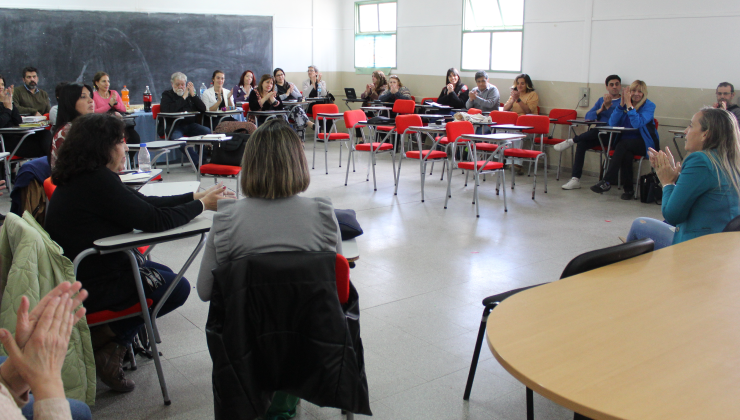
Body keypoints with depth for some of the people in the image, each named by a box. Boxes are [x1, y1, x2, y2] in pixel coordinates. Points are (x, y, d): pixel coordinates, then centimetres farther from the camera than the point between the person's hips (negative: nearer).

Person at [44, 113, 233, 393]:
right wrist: (202, 205, -9)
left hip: (76, 273, 10)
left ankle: (110, 342, 16)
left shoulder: (79, 179, 7)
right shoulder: (98, 181, -24)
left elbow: (143, 203, 9)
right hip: (88, 289, -10)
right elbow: (153, 220, -23)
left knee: (164, 273, 22)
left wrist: (195, 196, 5)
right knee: (178, 288, 0)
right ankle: (110, 341, 5)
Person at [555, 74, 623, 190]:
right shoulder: (601, 100, 21)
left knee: (596, 131, -38)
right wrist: (600, 110, -7)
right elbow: (588, 116, 9)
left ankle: (571, 141, -17)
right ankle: (575, 179, -26)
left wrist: (608, 106, -22)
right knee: (581, 144, -24)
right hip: (598, 135, 5)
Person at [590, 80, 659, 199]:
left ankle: (607, 181, -31)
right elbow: (612, 123, -7)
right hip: (626, 143, 3)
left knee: (623, 144, -32)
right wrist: (622, 104, -15)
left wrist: (629, 104, -22)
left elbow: (637, 123, -24)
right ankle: (628, 189, -19)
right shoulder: (625, 103, 5)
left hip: (644, 144, -3)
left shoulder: (649, 105, -5)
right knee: (626, 154, -32)